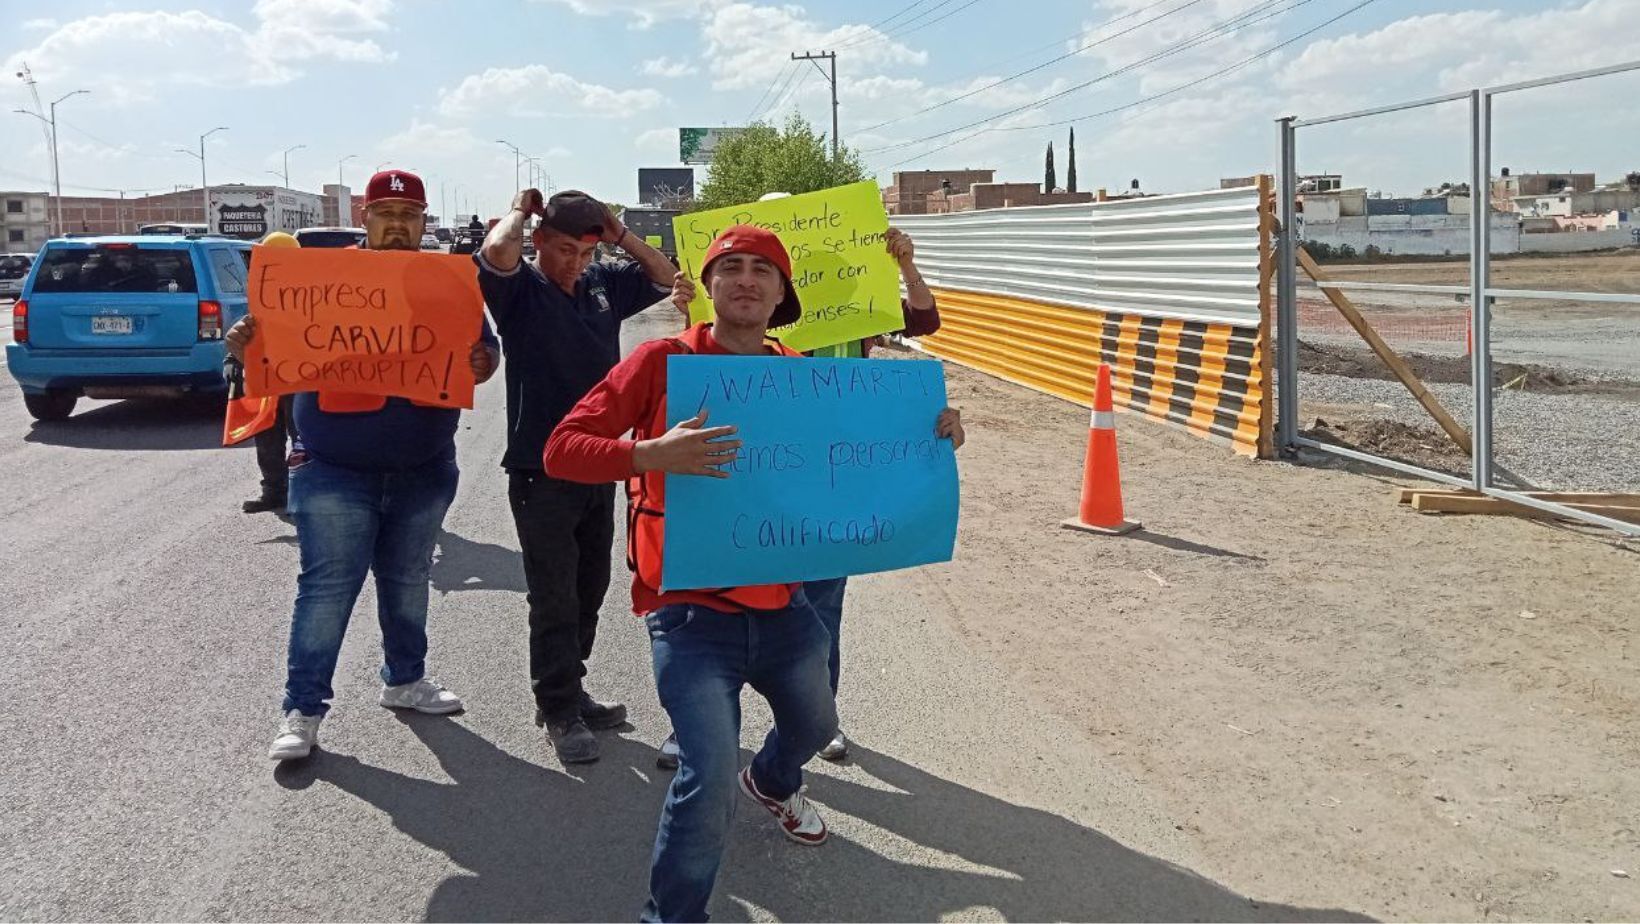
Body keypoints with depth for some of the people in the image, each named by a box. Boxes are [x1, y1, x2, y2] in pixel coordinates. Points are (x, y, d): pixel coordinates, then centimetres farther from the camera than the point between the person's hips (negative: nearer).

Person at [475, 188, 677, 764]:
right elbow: (496, 251, -29)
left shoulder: (603, 286, 8)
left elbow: (665, 278, 15)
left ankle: (568, 692, 30)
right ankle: (559, 713, 11)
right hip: (540, 472, -6)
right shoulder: (520, 290, -9)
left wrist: (619, 235, 3)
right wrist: (521, 211, -10)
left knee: (589, 590, 15)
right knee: (555, 600, 0)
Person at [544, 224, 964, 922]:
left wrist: (930, 438, -8)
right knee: (711, 772, -19)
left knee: (814, 725, 27)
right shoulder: (664, 362, -10)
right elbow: (561, 449, -14)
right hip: (690, 610, -5)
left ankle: (771, 783, 65)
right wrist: (652, 455, -31)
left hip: (780, 606, 6)